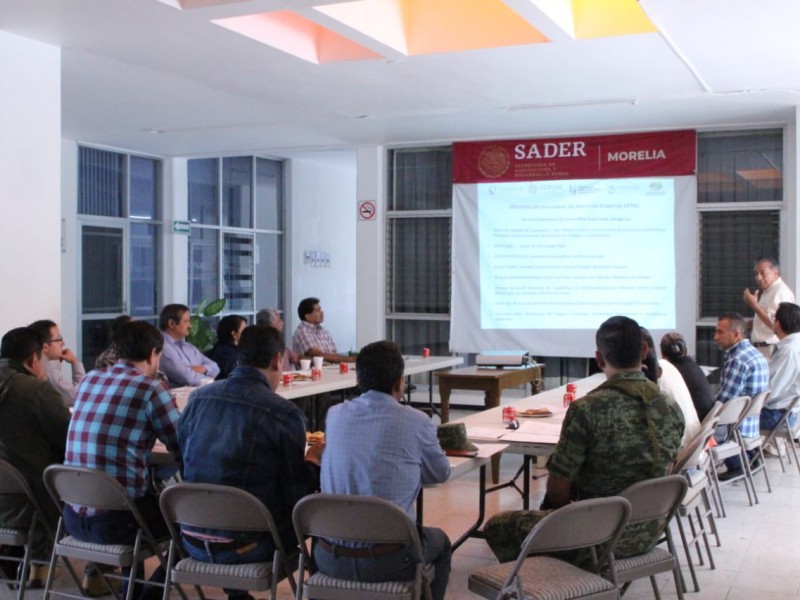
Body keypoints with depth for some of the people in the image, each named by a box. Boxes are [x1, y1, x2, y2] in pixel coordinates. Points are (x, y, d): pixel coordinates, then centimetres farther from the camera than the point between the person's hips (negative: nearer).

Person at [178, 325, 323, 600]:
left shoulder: (197, 399, 0)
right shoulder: (284, 413, -15)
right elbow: (298, 494, -10)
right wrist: (313, 459, 11)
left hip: (193, 543, 5)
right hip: (244, 548, -5)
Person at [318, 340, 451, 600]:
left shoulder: (334, 415, 3)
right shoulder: (416, 421, -8)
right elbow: (441, 473, 10)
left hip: (330, 558, 3)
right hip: (389, 559, -3)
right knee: (440, 542, 29)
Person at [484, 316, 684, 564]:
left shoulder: (587, 409, -23)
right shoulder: (671, 409, -5)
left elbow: (557, 488, -15)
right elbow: (660, 472, 10)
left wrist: (567, 508, 8)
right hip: (648, 534, 6)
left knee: (496, 527, 13)